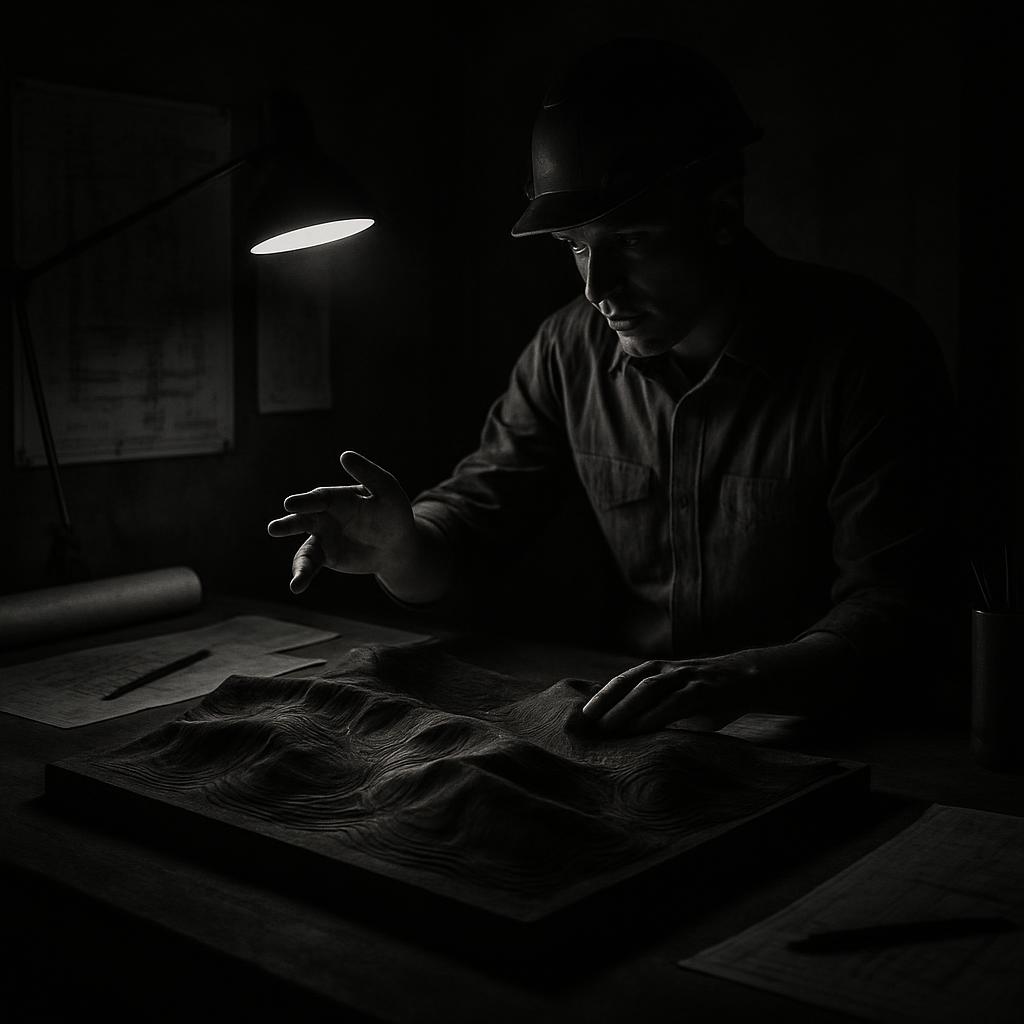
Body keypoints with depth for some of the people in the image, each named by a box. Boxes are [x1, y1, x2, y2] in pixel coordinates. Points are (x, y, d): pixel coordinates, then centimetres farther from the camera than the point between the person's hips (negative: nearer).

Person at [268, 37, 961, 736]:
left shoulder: (873, 350, -13)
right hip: (632, 732, 5)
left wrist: (742, 678, -39)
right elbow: (470, 515, 6)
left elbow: (897, 614, -19)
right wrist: (399, 547, -18)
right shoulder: (571, 348, 2)